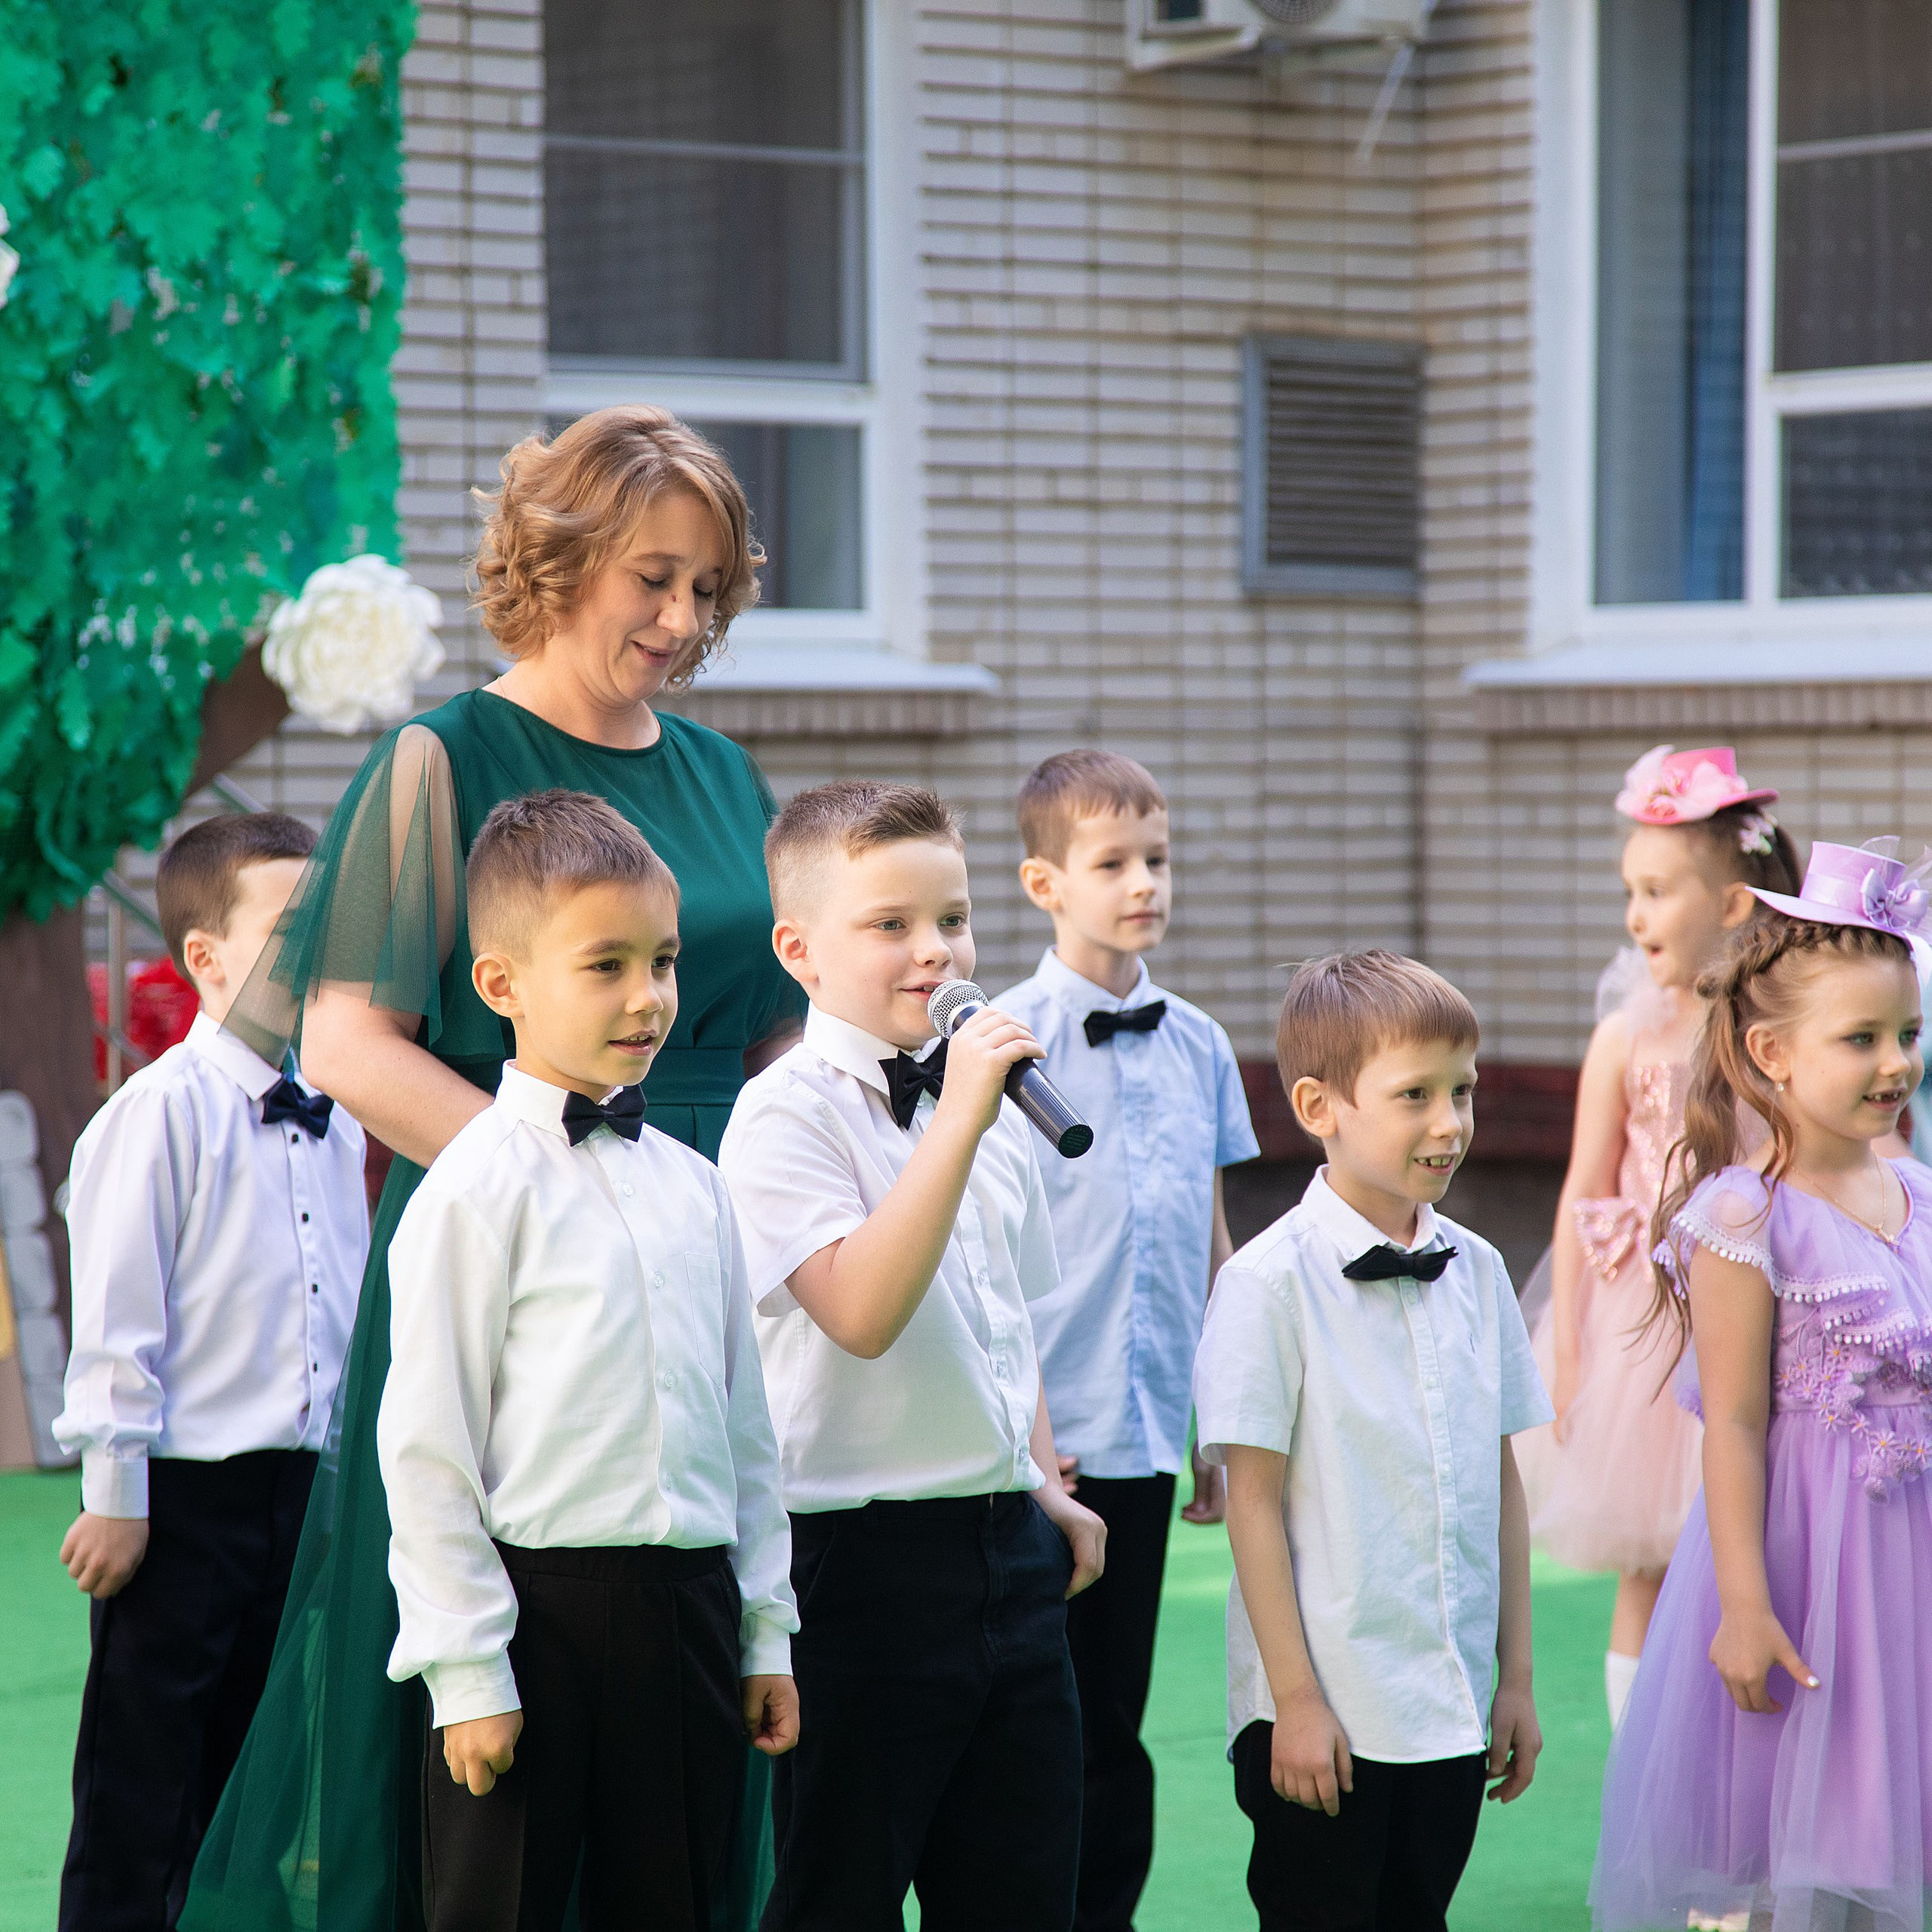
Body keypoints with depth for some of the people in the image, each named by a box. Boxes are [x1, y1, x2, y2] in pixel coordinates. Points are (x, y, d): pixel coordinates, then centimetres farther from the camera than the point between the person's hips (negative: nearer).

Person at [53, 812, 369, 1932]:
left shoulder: (336, 1122, 9)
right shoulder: (165, 1111, -11)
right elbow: (116, 1313, -12)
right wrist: (114, 1494, -13)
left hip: (305, 1492, 7)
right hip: (185, 1500, -7)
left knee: (249, 1792, 14)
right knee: (138, 1797, 0)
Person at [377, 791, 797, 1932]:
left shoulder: (691, 1184, 11)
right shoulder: (481, 1186, -8)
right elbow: (427, 1442, -10)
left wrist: (766, 1631, 13)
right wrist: (467, 1673, -12)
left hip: (689, 1611, 6)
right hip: (537, 1609, -6)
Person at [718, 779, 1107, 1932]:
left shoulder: (993, 1106, 12)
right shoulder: (787, 1115, -11)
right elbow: (862, 1312, -26)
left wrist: (1044, 1486, 16)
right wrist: (959, 1121, -27)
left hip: (1010, 1544, 7)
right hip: (865, 1553, -7)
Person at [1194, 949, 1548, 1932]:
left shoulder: (1476, 1271, 6)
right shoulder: (1270, 1281, -11)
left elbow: (1501, 1482, 11)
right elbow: (1254, 1501, -11)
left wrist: (1516, 1675, 11)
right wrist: (1295, 1700, -12)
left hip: (1453, 1707, 5)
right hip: (1326, 1710, -5)